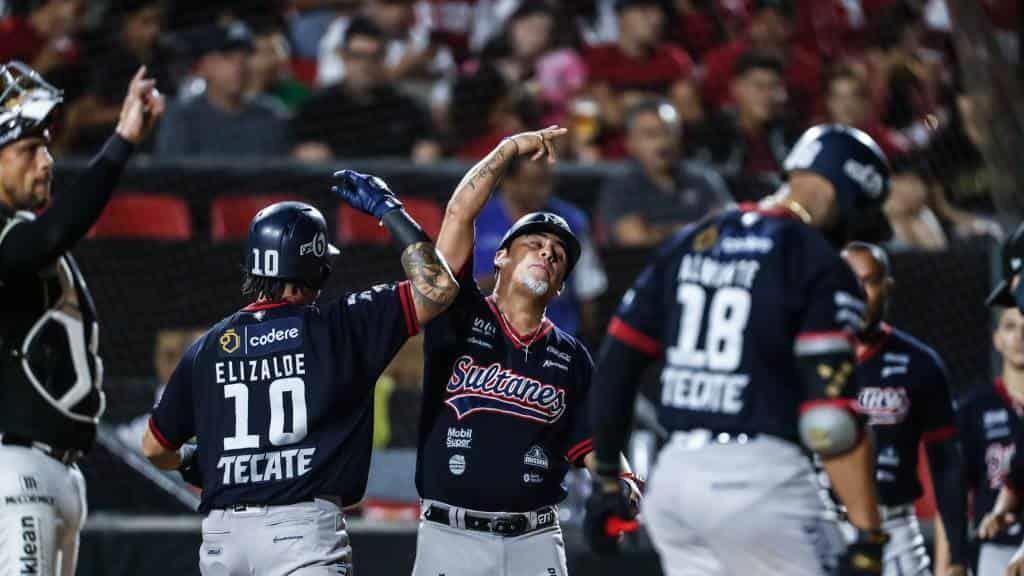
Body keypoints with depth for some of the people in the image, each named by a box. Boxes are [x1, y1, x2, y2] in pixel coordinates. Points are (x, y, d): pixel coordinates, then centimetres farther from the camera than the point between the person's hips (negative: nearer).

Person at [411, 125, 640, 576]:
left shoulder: (571, 357, 12)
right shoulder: (460, 318, 4)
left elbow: (591, 444, 9)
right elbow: (459, 214, -5)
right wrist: (510, 150, -3)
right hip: (451, 535, -2)